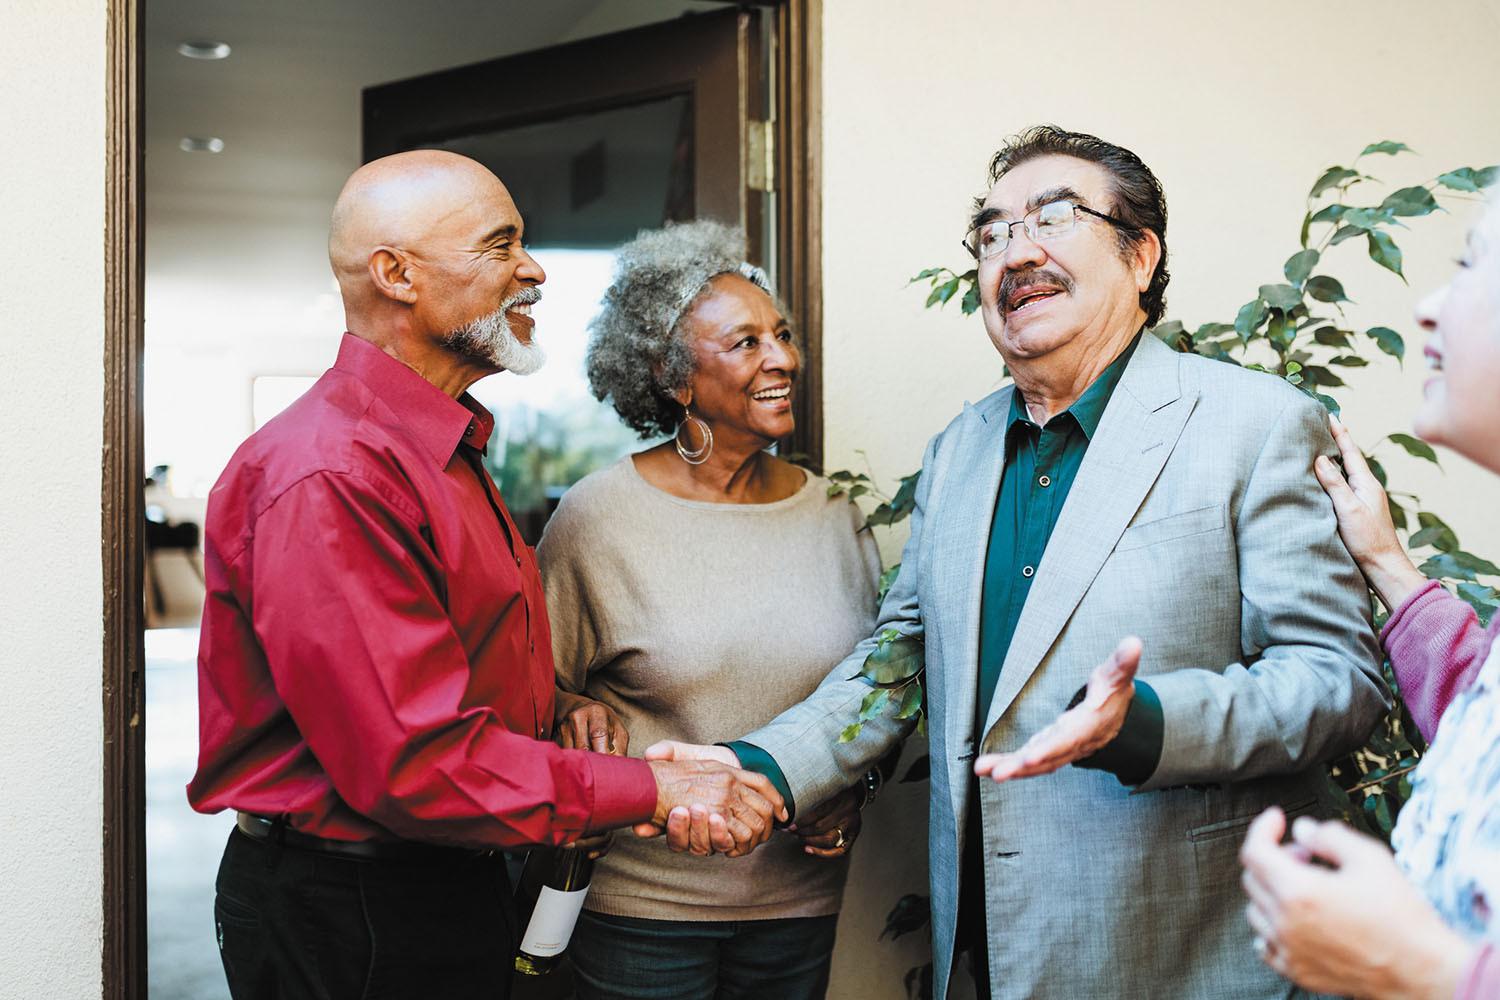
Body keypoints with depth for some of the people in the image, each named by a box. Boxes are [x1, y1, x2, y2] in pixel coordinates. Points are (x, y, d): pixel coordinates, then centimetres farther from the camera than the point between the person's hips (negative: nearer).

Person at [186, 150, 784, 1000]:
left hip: (453, 889, 9)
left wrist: (564, 710, -2)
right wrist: (655, 792, -22)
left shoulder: (448, 453, 11)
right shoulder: (331, 477, -23)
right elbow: (414, 761, -27)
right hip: (348, 924, -9)